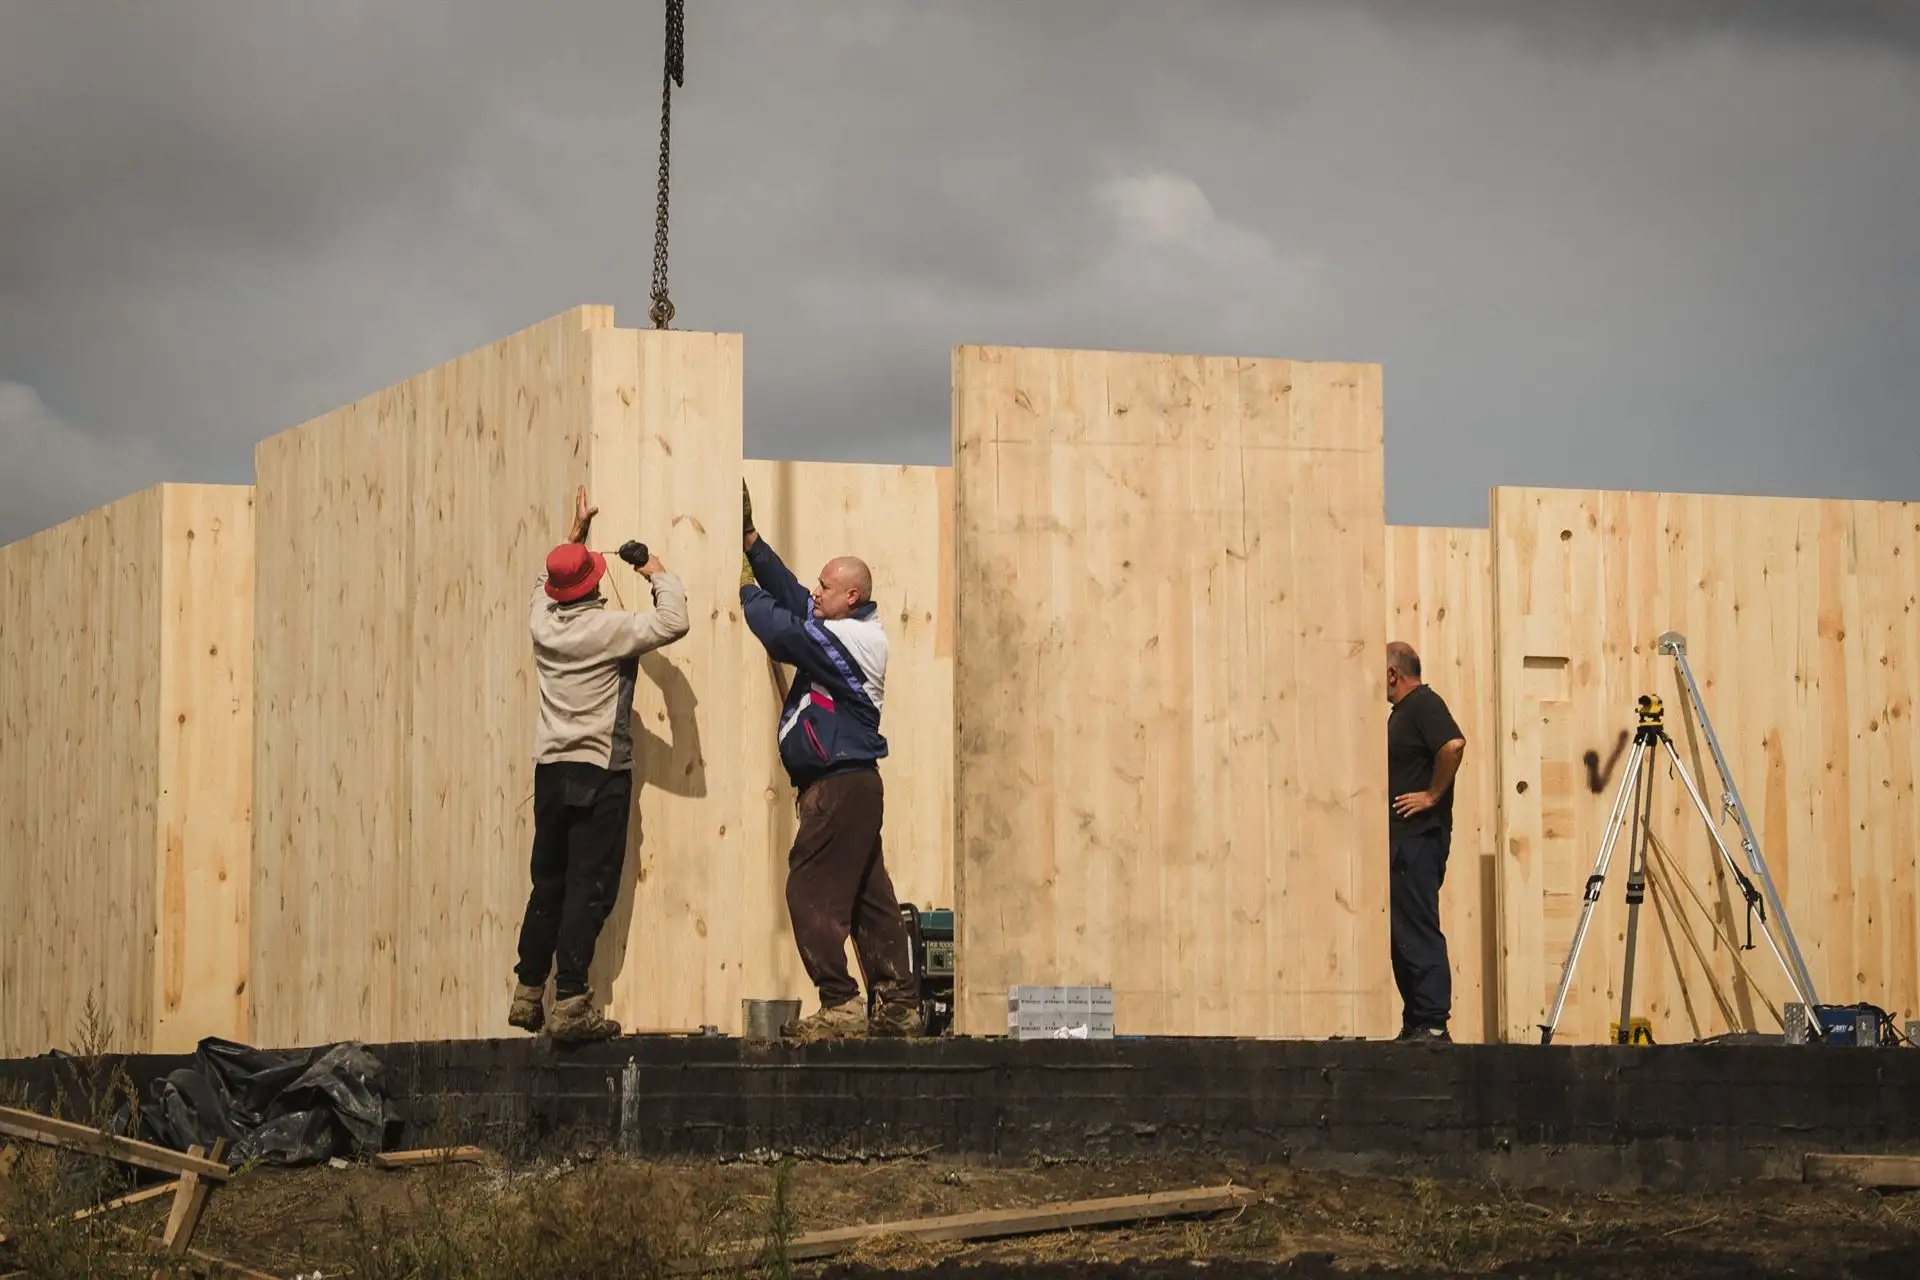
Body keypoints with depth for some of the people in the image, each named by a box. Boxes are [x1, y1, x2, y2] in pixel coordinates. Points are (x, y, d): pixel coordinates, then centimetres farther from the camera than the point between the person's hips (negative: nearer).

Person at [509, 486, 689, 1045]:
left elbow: (548, 581, 27)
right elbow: (672, 622, -18)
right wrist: (658, 573, -1)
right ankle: (569, 1003, -12)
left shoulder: (542, 621, 4)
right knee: (589, 889, -6)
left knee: (549, 884, 15)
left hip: (550, 772, 6)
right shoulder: (607, 628, -13)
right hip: (599, 774, -6)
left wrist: (577, 529, 35)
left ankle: (527, 993, 18)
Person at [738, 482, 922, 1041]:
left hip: (838, 783, -10)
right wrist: (751, 541, 16)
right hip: (853, 781, 10)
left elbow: (782, 631, -18)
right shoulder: (860, 630, 13)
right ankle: (899, 1006, 11)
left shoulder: (848, 638, -15)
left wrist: (745, 586, -1)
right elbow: (792, 598, 18)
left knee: (812, 891, -9)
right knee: (869, 897, 10)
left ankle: (839, 1006, -10)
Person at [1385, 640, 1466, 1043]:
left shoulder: (1424, 704, -10)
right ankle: (1415, 1024, 13)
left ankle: (1433, 1025, -12)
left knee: (1419, 932, -11)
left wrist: (1433, 795, -21)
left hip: (1419, 838, -11)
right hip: (1402, 839, 11)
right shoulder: (1402, 711, 20)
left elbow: (1454, 744, -27)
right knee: (1404, 933, 10)